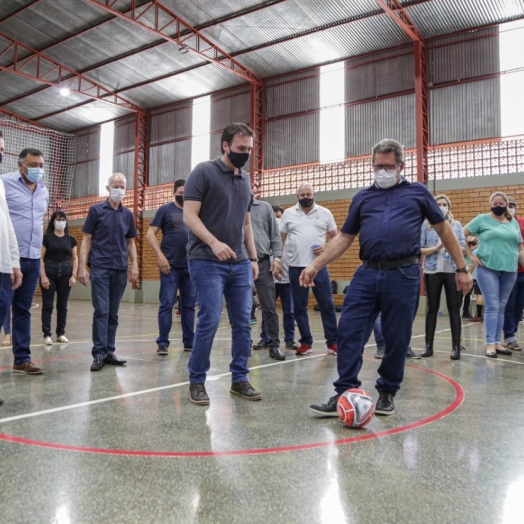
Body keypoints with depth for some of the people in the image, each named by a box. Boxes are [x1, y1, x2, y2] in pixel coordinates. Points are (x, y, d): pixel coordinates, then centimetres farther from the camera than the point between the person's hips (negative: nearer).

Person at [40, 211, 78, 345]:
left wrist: (73, 275, 0)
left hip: (65, 274, 3)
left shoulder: (70, 239, 8)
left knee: (62, 305, 8)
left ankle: (61, 333, 17)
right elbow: (40, 258, -4)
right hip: (49, 273, -3)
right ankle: (47, 334, 6)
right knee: (47, 305, 0)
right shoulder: (47, 237, -1)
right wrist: (43, 276, -12)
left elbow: (75, 259, 10)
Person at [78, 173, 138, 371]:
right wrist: (82, 267, -8)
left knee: (113, 314, 8)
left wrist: (134, 265, 4)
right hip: (100, 268, -3)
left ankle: (109, 352, 14)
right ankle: (99, 354, -3)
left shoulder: (127, 214, 12)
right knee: (101, 311, -8)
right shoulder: (96, 210, 3)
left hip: (120, 270, 4)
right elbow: (86, 240, 1)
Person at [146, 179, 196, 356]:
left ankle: (189, 341, 16)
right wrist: (160, 257, -12)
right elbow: (150, 234, -2)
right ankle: (163, 343, 4)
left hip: (191, 266, 4)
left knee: (189, 305, 8)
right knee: (167, 304, -3)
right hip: (170, 266, -4)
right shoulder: (165, 210, 3)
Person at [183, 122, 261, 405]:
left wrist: (253, 258, 16)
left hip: (240, 264, 6)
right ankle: (196, 381, 8)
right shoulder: (203, 172, -3)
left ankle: (239, 379, 17)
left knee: (243, 323, 5)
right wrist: (214, 243, -24)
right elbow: (189, 215, -11)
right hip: (207, 262, -6)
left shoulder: (245, 179, 16)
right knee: (210, 320, -8)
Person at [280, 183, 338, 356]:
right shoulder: (288, 214, 7)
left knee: (327, 304, -1)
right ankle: (305, 342, 18)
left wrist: (326, 247, -10)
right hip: (296, 267, 1)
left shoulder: (325, 213, 6)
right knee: (299, 307, 6)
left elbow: (335, 237, 10)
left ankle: (333, 342, 8)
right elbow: (281, 239, 10)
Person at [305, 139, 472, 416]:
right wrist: (315, 265, 7)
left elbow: (444, 229, 15)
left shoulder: (418, 193, 11)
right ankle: (344, 394, 4)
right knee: (348, 333, -4)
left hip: (403, 276, -2)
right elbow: (344, 238, 16)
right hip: (367, 274, 2)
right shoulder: (362, 197, 17)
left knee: (397, 339, 4)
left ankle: (387, 393, 22)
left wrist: (461, 268, 11)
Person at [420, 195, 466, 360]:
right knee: (432, 308, 5)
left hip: (453, 271, 1)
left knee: (454, 308, 1)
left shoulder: (457, 225, 9)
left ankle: (456, 346, 5)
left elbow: (463, 248, 8)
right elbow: (419, 249, -2)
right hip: (432, 271, -1)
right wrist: (436, 248, -15)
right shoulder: (426, 225, 3)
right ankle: (428, 345, 12)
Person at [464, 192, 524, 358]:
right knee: (492, 307, -6)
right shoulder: (482, 219, 0)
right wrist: (470, 255, -6)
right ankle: (490, 343, 1)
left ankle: (497, 342, 19)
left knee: (501, 308, 10)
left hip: (509, 271, 4)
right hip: (488, 269, -4)